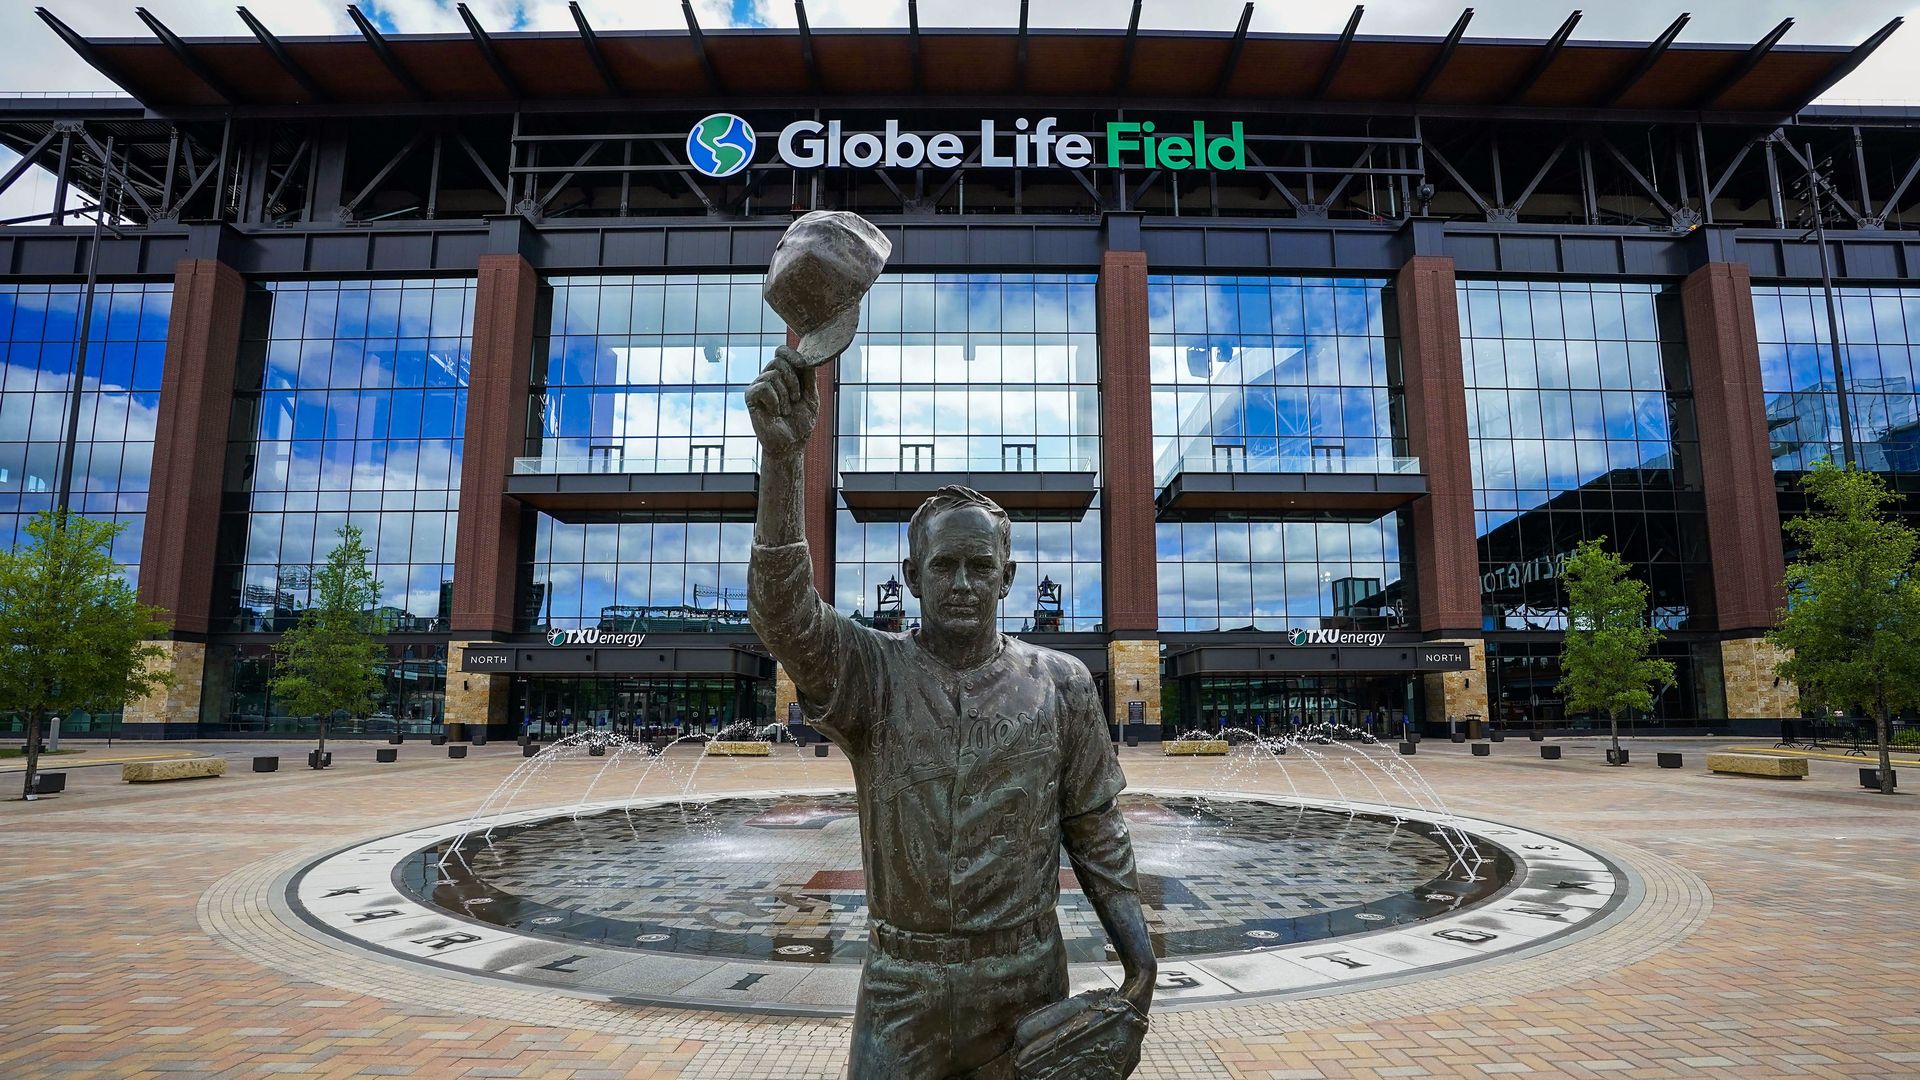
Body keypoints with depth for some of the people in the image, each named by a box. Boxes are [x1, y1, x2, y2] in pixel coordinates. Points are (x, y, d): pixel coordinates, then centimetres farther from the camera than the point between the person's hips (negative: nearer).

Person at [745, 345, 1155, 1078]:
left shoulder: (1061, 684, -3)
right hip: (902, 987, 0)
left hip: (1028, 981, 1)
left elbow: (1096, 832, 2)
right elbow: (784, 611, -25)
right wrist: (781, 455, -37)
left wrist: (1139, 963, -5)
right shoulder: (871, 673, -7)